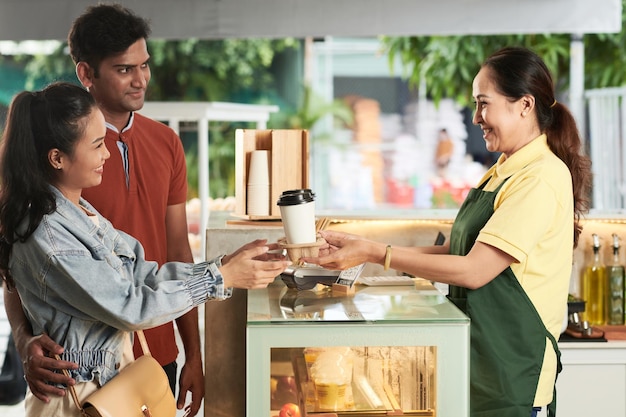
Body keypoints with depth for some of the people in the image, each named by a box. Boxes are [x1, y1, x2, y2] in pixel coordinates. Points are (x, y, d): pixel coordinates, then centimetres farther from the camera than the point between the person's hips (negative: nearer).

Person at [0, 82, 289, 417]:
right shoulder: (46, 235, -22)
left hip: (111, 380, 8)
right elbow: (131, 308, -20)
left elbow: (143, 273, 2)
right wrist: (221, 279, -16)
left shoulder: (80, 213, 6)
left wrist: (227, 263, -7)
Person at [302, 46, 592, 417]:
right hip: (479, 361, 9)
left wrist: (375, 253, -18)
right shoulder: (502, 172, 13)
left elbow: (474, 270, -21)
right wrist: (361, 248, 1)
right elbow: (453, 250, 10)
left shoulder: (541, 178, -17)